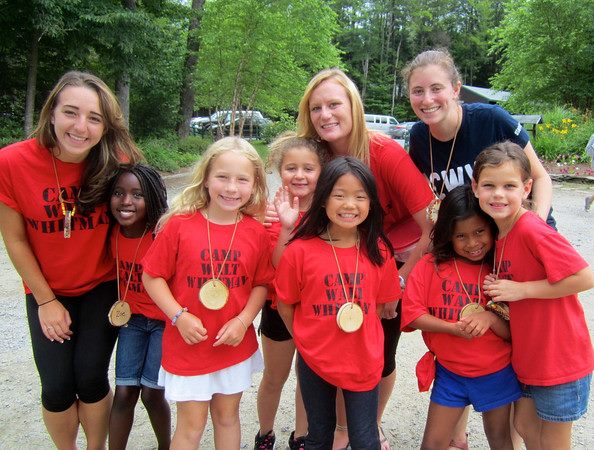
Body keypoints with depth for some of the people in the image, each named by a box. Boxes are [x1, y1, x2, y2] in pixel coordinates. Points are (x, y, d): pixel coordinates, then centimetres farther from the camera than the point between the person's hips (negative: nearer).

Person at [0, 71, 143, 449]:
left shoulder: (117, 162, -19)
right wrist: (46, 301, -4)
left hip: (103, 287, 0)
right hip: (47, 291, 1)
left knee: (91, 377, -4)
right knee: (57, 386, -2)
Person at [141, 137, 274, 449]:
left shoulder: (257, 232, -5)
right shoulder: (179, 224, -12)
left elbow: (262, 283, 3)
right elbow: (151, 276, -7)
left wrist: (243, 321, -11)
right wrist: (179, 316, -16)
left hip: (235, 345, 3)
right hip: (188, 345, -2)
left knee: (227, 415, 21)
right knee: (192, 423, 10)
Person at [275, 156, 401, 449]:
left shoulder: (378, 250, -7)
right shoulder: (300, 250, -15)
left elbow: (379, 303, 4)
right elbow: (285, 304, -4)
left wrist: (360, 336, -2)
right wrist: (306, 340, -1)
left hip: (363, 362, 1)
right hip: (314, 362, 0)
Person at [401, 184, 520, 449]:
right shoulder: (431, 265, -10)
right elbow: (412, 314, -13)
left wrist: (490, 318, -25)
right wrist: (453, 328, -24)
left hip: (497, 373, 1)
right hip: (449, 373, 0)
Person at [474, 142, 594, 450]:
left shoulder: (532, 230, -25)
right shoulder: (500, 233, 1)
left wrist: (521, 290, -24)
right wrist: (497, 291, -5)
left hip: (560, 358, -8)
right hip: (528, 355, 8)